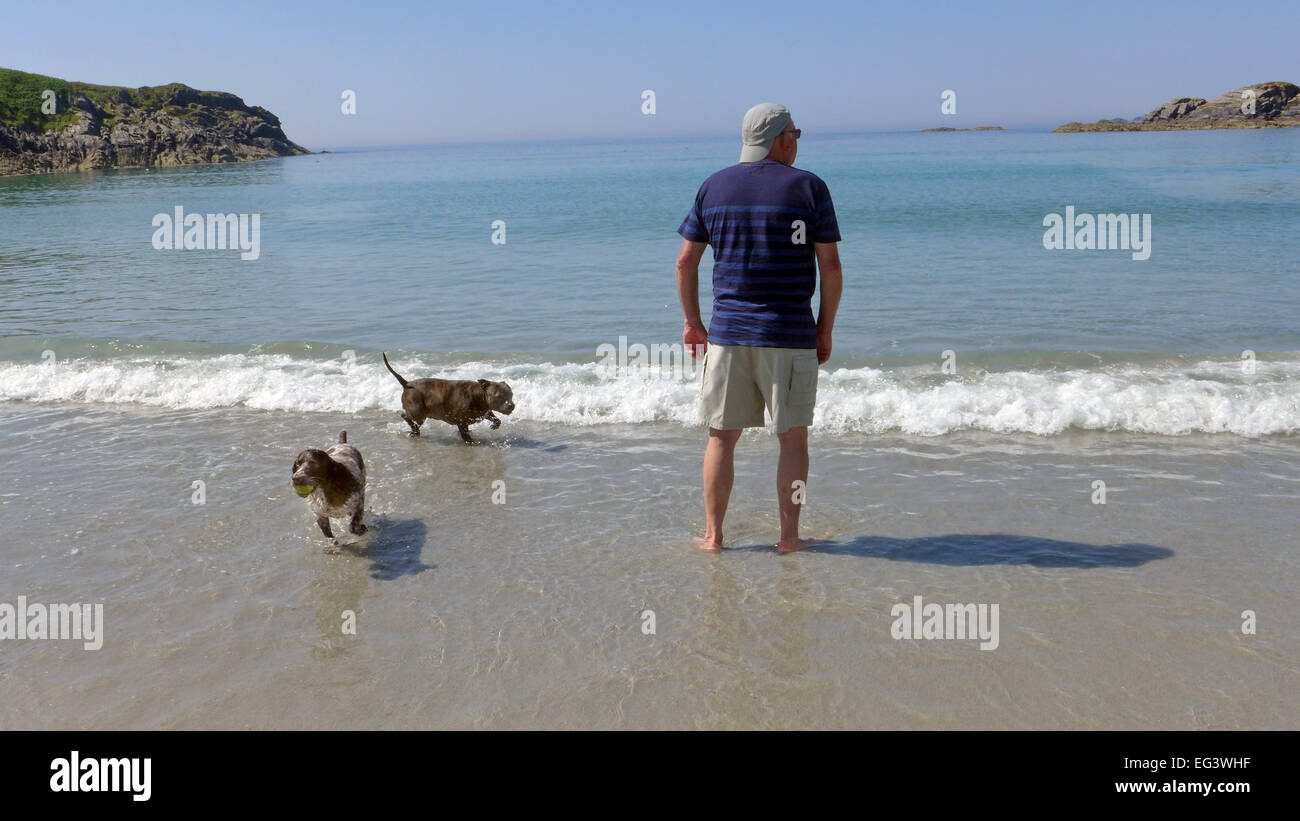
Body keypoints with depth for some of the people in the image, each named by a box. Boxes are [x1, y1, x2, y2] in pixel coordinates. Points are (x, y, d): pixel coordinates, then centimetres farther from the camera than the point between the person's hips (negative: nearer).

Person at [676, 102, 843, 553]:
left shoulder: (714, 187, 6)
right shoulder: (809, 187, -2)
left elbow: (685, 262, 5)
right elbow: (831, 268, -4)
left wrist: (692, 323, 14)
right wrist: (825, 329, 6)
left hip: (727, 330, 3)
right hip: (790, 334, -2)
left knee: (722, 435, 10)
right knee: (793, 437, 8)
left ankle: (713, 534, 13)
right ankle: (789, 536, 13)